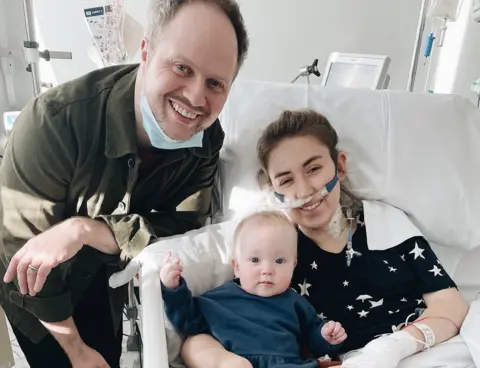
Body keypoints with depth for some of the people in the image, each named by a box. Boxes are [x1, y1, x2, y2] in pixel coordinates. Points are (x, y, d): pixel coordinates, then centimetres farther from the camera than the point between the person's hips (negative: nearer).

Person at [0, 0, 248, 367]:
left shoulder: (206, 139, -22)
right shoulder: (55, 122, -36)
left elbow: (183, 227, -22)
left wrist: (85, 230, -38)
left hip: (103, 274, 3)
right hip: (32, 280, -3)